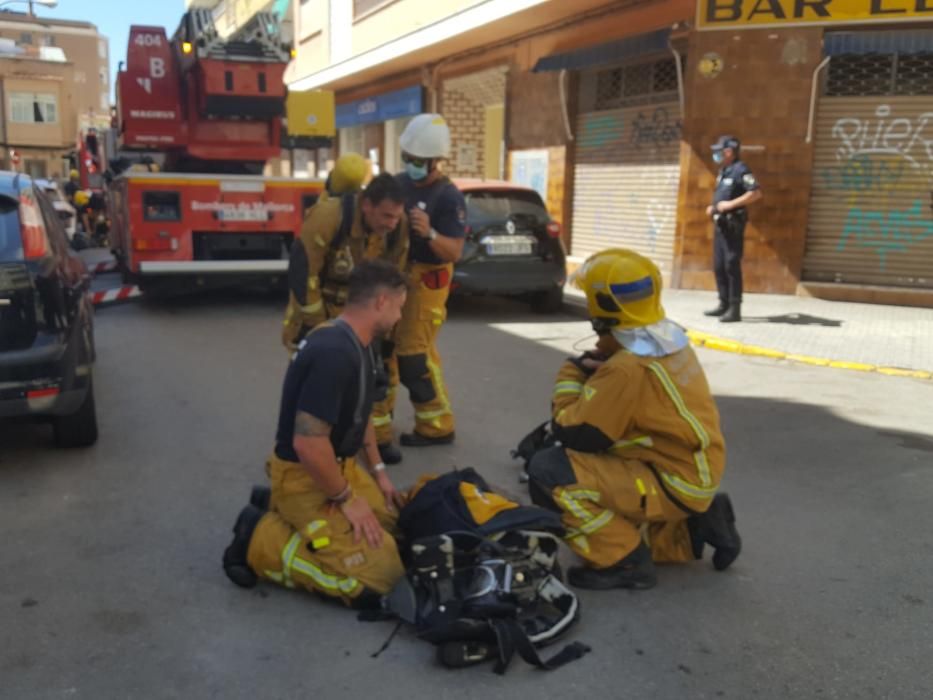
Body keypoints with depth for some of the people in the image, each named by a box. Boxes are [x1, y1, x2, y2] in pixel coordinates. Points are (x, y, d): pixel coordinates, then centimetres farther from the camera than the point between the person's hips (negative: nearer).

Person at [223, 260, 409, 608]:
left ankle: (288, 514, 16)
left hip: (339, 464, 10)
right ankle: (262, 542, -3)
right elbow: (308, 443, -31)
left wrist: (378, 472, 15)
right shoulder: (334, 353, -28)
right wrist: (347, 499, -18)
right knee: (378, 577, -15)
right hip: (305, 478, -10)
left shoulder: (356, 343, 5)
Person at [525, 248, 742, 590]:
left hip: (672, 483, -9)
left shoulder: (628, 368, -26)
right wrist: (595, 371, -4)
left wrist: (571, 373, -6)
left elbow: (571, 433, -19)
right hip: (692, 472, 9)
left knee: (547, 471, -19)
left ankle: (625, 563, -8)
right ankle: (692, 528, 18)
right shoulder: (670, 340, 0)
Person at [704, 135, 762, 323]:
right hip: (720, 224, 9)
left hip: (733, 225, -9)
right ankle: (724, 304, 19)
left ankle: (735, 309, -8)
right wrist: (713, 207, 12)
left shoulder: (740, 170, -10)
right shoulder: (723, 171, 18)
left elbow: (756, 193, -19)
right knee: (718, 266, 11)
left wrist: (730, 204, -21)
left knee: (732, 266, -10)